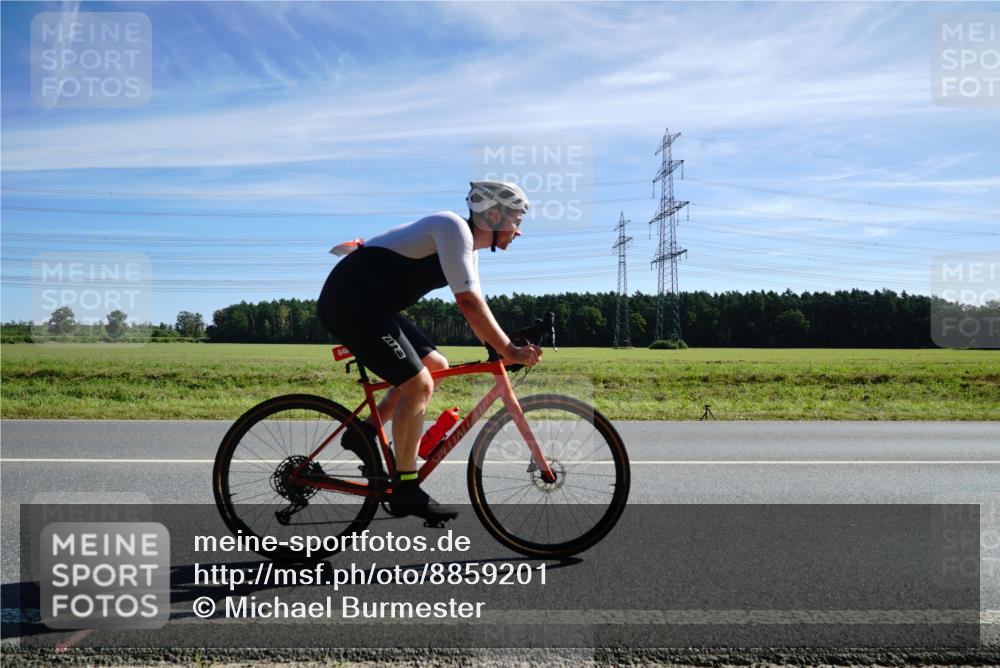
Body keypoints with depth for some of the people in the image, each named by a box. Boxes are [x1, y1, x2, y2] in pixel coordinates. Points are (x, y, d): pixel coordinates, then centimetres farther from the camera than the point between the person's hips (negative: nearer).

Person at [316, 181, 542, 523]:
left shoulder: (469, 247, 14)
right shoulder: (453, 228, -16)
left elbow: (474, 307, 19)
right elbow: (469, 303, -23)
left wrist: (503, 349, 13)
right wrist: (510, 351, -19)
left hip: (369, 304, 10)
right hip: (349, 300, -10)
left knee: (436, 366, 11)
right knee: (418, 383, -14)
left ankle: (365, 433, 15)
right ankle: (405, 489, -3)